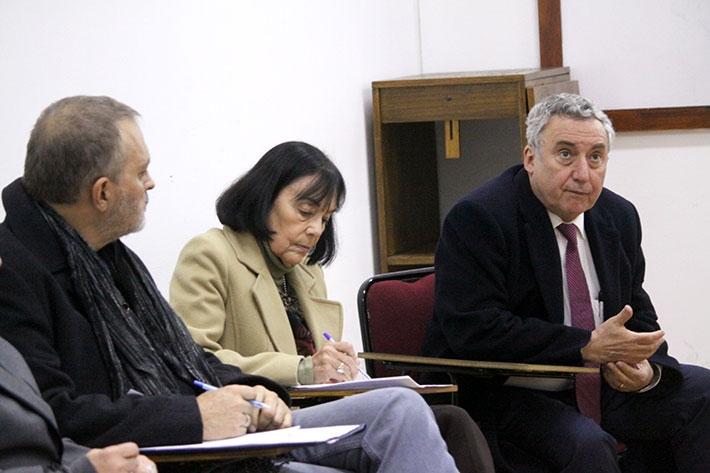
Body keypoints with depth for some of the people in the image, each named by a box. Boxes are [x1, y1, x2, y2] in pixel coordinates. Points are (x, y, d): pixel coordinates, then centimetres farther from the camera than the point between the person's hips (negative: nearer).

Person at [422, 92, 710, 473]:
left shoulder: (619, 217, 8)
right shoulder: (477, 218, -15)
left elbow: (638, 315, 13)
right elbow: (475, 330, -23)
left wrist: (646, 367, -12)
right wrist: (588, 346, -24)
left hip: (607, 385, 7)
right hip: (507, 395, -7)